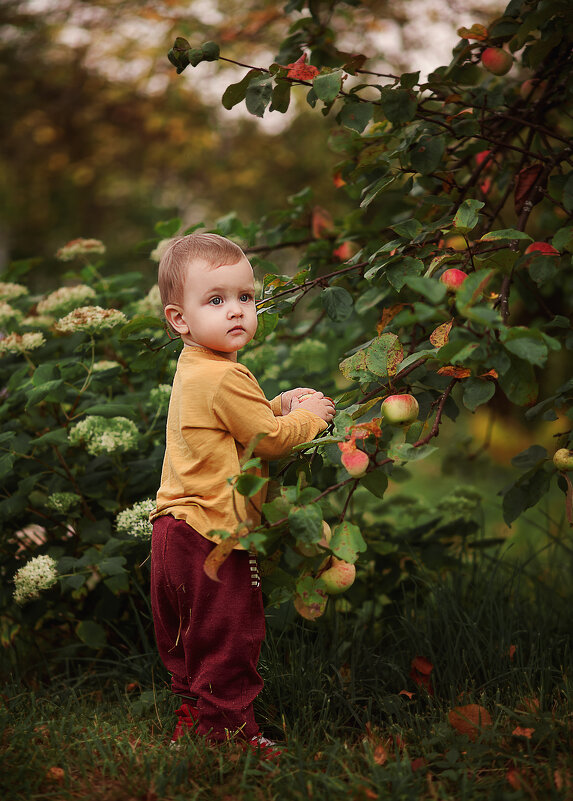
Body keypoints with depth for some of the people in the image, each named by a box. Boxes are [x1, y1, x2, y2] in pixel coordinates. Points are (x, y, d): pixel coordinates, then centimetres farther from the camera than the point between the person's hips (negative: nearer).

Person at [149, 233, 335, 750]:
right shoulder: (225, 378, -21)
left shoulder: (195, 370, 11)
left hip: (175, 531, 10)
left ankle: (192, 717, 35)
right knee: (229, 636, 5)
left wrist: (278, 406, 13)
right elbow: (270, 440, -14)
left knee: (190, 638, 21)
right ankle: (226, 726, 17)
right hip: (213, 535, -10)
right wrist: (308, 416, 1)